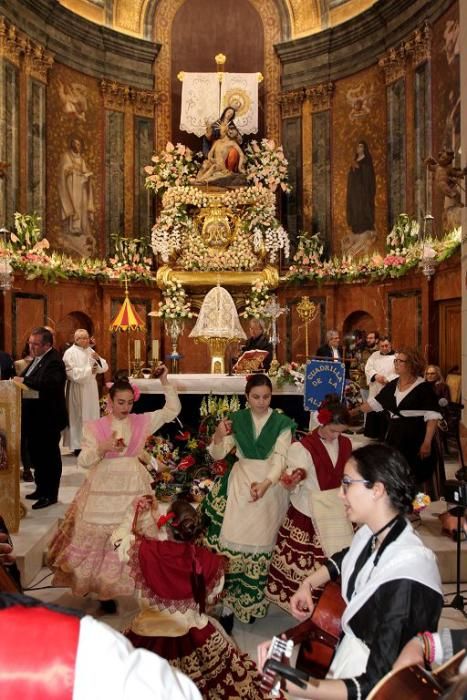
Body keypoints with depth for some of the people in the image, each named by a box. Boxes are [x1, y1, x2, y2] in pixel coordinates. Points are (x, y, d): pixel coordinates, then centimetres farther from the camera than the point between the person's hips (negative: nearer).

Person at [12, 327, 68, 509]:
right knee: (35, 453, 18)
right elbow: (32, 382, 16)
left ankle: (50, 494, 16)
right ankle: (41, 489, 33)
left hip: (48, 419, -9)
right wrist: (20, 381, -2)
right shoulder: (38, 358, 12)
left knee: (50, 456, 4)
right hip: (35, 418, 10)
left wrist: (24, 380, -33)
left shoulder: (54, 361, -18)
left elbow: (51, 383, -34)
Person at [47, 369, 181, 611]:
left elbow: (173, 410, 3)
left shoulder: (142, 422, 1)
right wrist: (102, 447, -26)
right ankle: (99, 586, 29)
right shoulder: (94, 426, -3)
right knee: (99, 536, 7)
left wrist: (165, 383, -8)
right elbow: (83, 460, -8)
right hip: (104, 489, -1)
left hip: (133, 487, 1)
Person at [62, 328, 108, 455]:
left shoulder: (90, 351, 11)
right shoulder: (70, 352, -8)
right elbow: (71, 372, -18)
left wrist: (98, 359, -9)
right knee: (78, 417, -3)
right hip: (77, 389, -6)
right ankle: (78, 445, 4)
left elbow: (104, 367, 10)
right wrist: (88, 370, -17)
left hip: (91, 389, 6)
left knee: (91, 415, 8)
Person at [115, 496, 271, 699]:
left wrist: (139, 511, 7)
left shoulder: (147, 551, -23)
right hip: (192, 635, 1)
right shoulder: (207, 561, -18)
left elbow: (123, 539, -2)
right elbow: (212, 595, 1)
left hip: (150, 634, 0)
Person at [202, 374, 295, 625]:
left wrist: (265, 483, -25)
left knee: (259, 546, 4)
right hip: (240, 483, 1)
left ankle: (252, 603, 23)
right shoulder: (237, 419, 3)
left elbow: (280, 458, -8)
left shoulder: (282, 423, -2)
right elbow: (218, 455, 1)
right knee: (232, 543, -5)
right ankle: (229, 603, 8)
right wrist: (218, 435, -20)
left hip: (270, 486, -1)